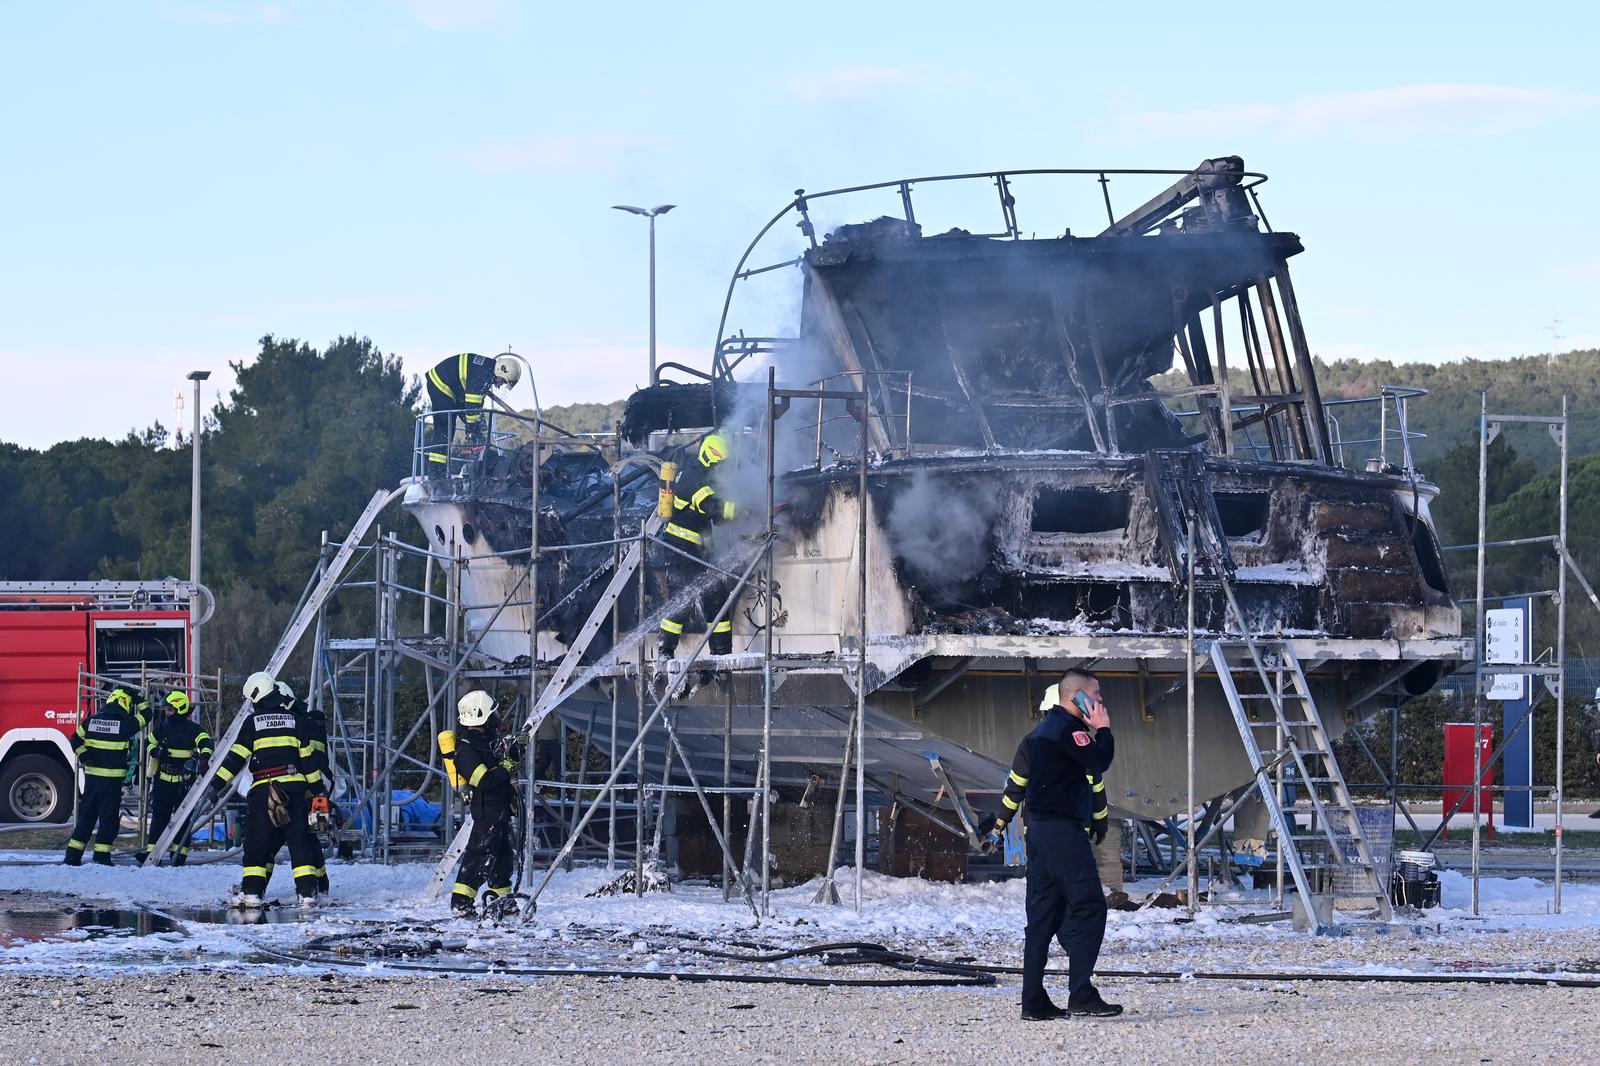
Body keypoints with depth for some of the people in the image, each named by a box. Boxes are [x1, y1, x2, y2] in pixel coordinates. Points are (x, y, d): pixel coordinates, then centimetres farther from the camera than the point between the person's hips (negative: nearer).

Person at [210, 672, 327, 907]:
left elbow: (236, 756, -1)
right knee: (300, 838, 4)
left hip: (263, 788, -2)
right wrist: (316, 788, 16)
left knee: (257, 841, 4)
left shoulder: (253, 722, 4)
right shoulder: (295, 719, 11)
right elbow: (307, 755, 10)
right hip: (295, 786, 2)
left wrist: (218, 784, 0)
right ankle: (307, 891, -3)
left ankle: (252, 891, -1)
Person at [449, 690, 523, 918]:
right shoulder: (467, 749, -21)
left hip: (500, 806, 10)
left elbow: (500, 758, 23)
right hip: (487, 807, -10)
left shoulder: (485, 738, 9)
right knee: (480, 855, -11)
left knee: (502, 852, 17)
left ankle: (500, 897, 29)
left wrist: (515, 749, 5)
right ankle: (461, 902, -10)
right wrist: (507, 768, -17)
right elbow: (484, 780, -27)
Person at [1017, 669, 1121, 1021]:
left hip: (1040, 829, 10)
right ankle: (1081, 995, -14)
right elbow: (1099, 762, -20)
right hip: (1062, 829, -10)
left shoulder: (1044, 728, 20)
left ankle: (1034, 1002, 7)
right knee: (1088, 906, -9)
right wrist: (1102, 730, -2)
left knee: (1044, 913, 9)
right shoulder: (1067, 728, -12)